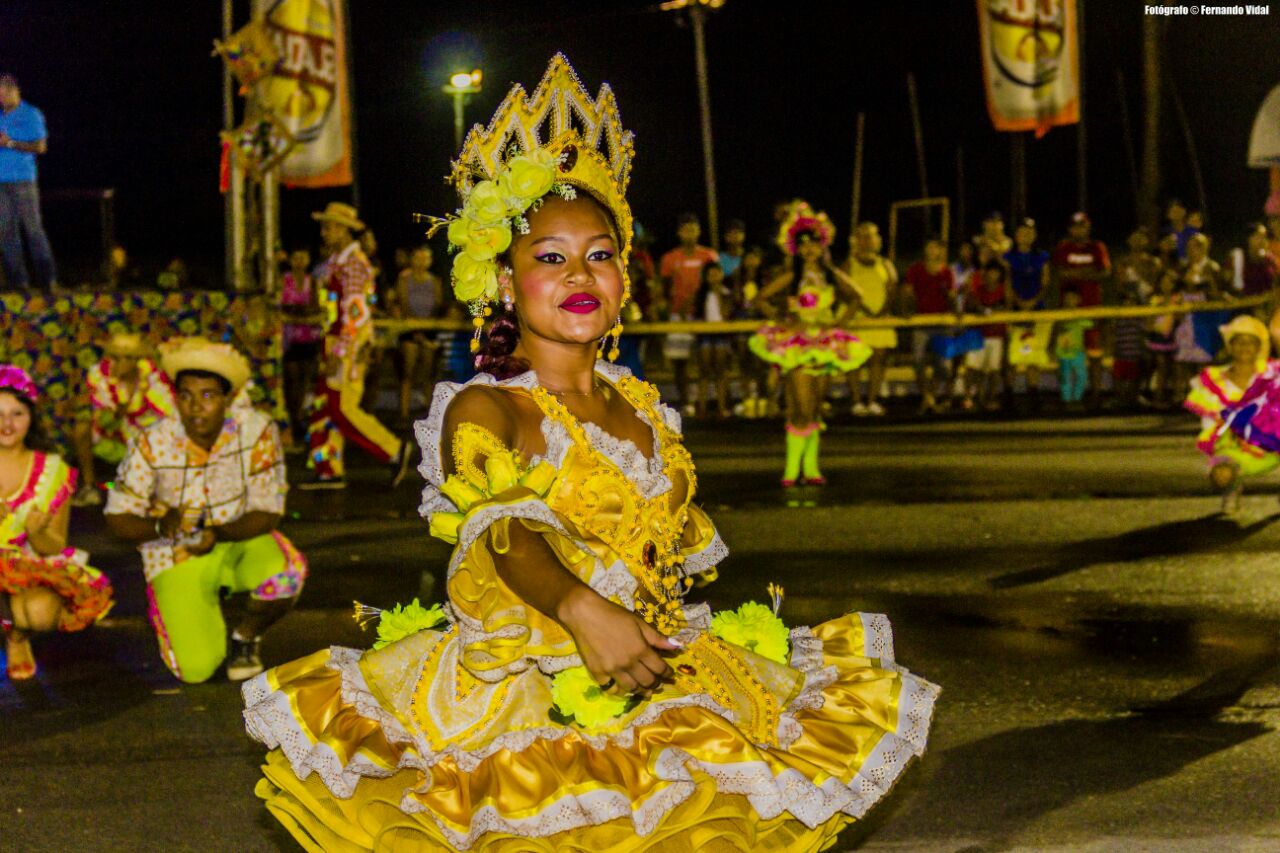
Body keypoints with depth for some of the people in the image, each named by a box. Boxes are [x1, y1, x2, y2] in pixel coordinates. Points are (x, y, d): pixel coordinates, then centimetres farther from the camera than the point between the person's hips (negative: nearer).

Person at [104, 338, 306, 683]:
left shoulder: (257, 431, -18)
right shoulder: (151, 444, -18)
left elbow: (267, 512, -14)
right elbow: (119, 518, -9)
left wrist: (218, 534, -33)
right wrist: (160, 527, -32)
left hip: (239, 538, 1)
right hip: (177, 556, -1)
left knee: (285, 575, -35)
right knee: (197, 669, -17)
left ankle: (246, 636, 1)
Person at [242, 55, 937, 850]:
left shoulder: (644, 408, 16)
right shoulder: (483, 410, -4)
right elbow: (504, 532, -21)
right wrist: (582, 610, -37)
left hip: (650, 660, 6)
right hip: (521, 675, -6)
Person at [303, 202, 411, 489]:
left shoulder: (353, 264, -13)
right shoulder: (337, 262, 17)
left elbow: (355, 312, -20)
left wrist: (339, 352, -23)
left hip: (349, 346, -10)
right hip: (335, 344, 10)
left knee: (343, 409, -10)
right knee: (324, 408, 7)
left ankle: (394, 451, -1)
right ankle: (329, 471, 8)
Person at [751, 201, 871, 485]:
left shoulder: (833, 276, 6)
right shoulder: (791, 278, -5)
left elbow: (853, 299, 19)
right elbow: (761, 299, -3)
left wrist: (838, 321, 6)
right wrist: (782, 321, -10)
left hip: (824, 343, 4)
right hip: (796, 345, -4)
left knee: (815, 409, 7)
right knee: (802, 409, -11)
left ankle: (810, 466, 12)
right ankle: (792, 467, -3)